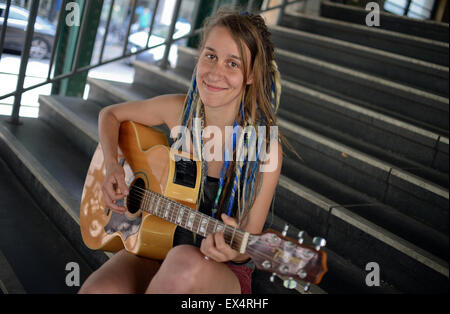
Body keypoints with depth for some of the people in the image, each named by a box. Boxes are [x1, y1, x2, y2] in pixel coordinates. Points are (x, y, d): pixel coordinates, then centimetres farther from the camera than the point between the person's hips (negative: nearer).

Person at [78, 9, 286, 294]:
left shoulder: (266, 148, -16)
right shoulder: (179, 110, -6)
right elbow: (110, 114, 11)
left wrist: (234, 252, -33)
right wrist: (112, 166, -6)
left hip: (221, 271, -1)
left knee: (186, 262, -39)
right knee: (96, 290, -32)